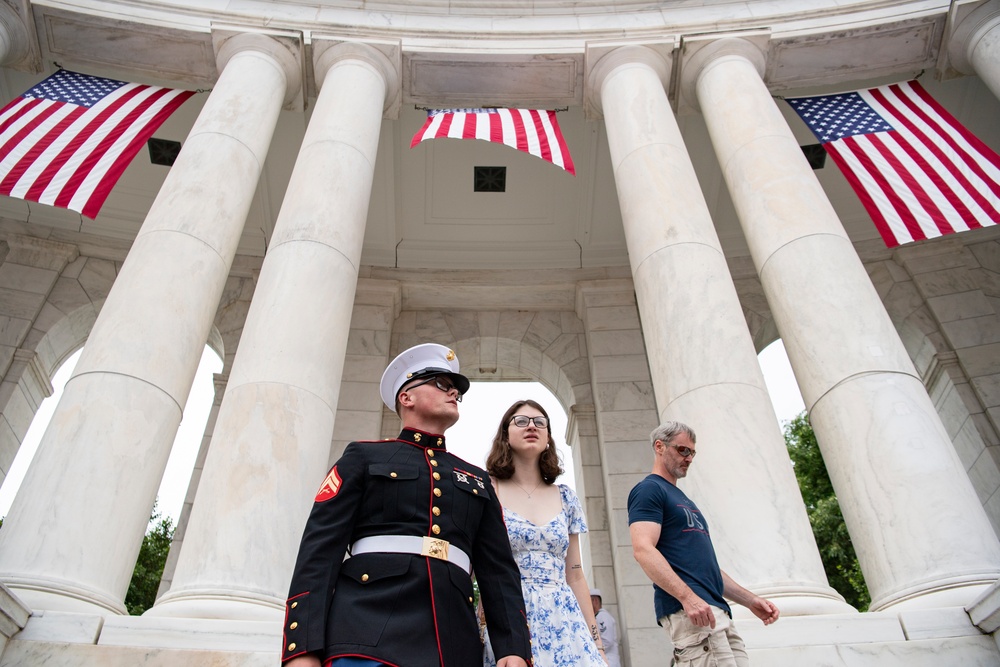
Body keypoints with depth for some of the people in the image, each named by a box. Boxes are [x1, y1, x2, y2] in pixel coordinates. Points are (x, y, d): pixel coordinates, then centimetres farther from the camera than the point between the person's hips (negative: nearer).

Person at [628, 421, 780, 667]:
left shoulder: (682, 499, 26)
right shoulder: (649, 490, -3)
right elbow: (643, 549, -18)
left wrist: (749, 600, 20)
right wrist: (687, 597, -27)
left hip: (718, 613, 9)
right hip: (689, 611, -9)